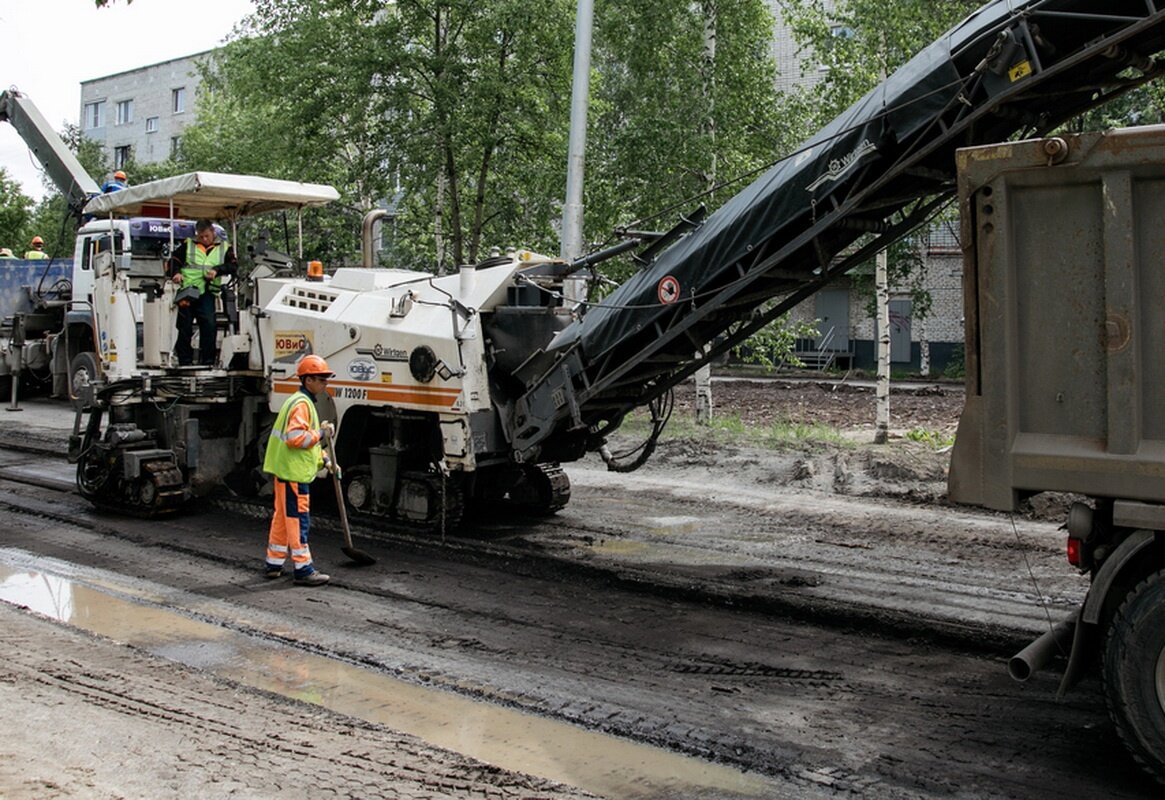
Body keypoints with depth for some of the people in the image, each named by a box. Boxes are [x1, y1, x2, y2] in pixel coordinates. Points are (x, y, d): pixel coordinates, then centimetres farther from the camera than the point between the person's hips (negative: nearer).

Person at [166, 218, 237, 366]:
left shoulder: (224, 247, 11)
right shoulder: (187, 245, 12)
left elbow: (233, 266, 3)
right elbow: (174, 259, 13)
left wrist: (217, 270, -13)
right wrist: (175, 273, -7)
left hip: (206, 293, -1)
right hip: (186, 291, 1)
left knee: (209, 326, -13)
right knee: (185, 327, 3)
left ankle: (207, 361, -5)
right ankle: (184, 362, 11)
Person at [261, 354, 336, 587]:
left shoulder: (306, 403, 18)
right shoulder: (300, 404, -16)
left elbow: (308, 441, 25)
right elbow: (295, 438, -27)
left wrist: (325, 460, 14)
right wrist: (321, 432, -17)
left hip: (288, 471, 11)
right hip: (293, 473, -11)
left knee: (283, 518, 16)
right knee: (298, 520, -6)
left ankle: (273, 564, 24)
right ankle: (303, 569, -3)